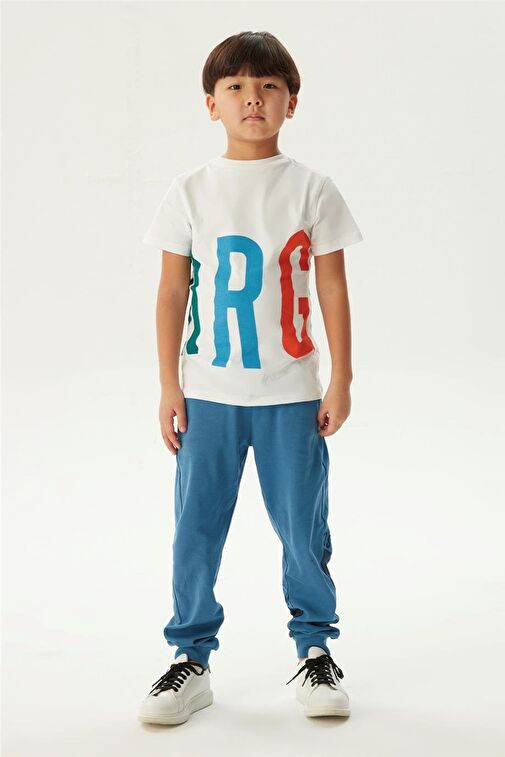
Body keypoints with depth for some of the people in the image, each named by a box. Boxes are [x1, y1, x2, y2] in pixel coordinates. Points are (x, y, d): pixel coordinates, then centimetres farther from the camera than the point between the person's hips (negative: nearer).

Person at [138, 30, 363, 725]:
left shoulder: (312, 189, 0)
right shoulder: (190, 192, 2)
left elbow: (333, 289, 2)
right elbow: (172, 291, 4)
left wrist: (341, 380, -1)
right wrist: (169, 386, 0)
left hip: (291, 393, -1)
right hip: (208, 393, 1)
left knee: (303, 528, 6)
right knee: (196, 529, 5)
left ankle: (316, 649, 24)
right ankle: (192, 658, 19)